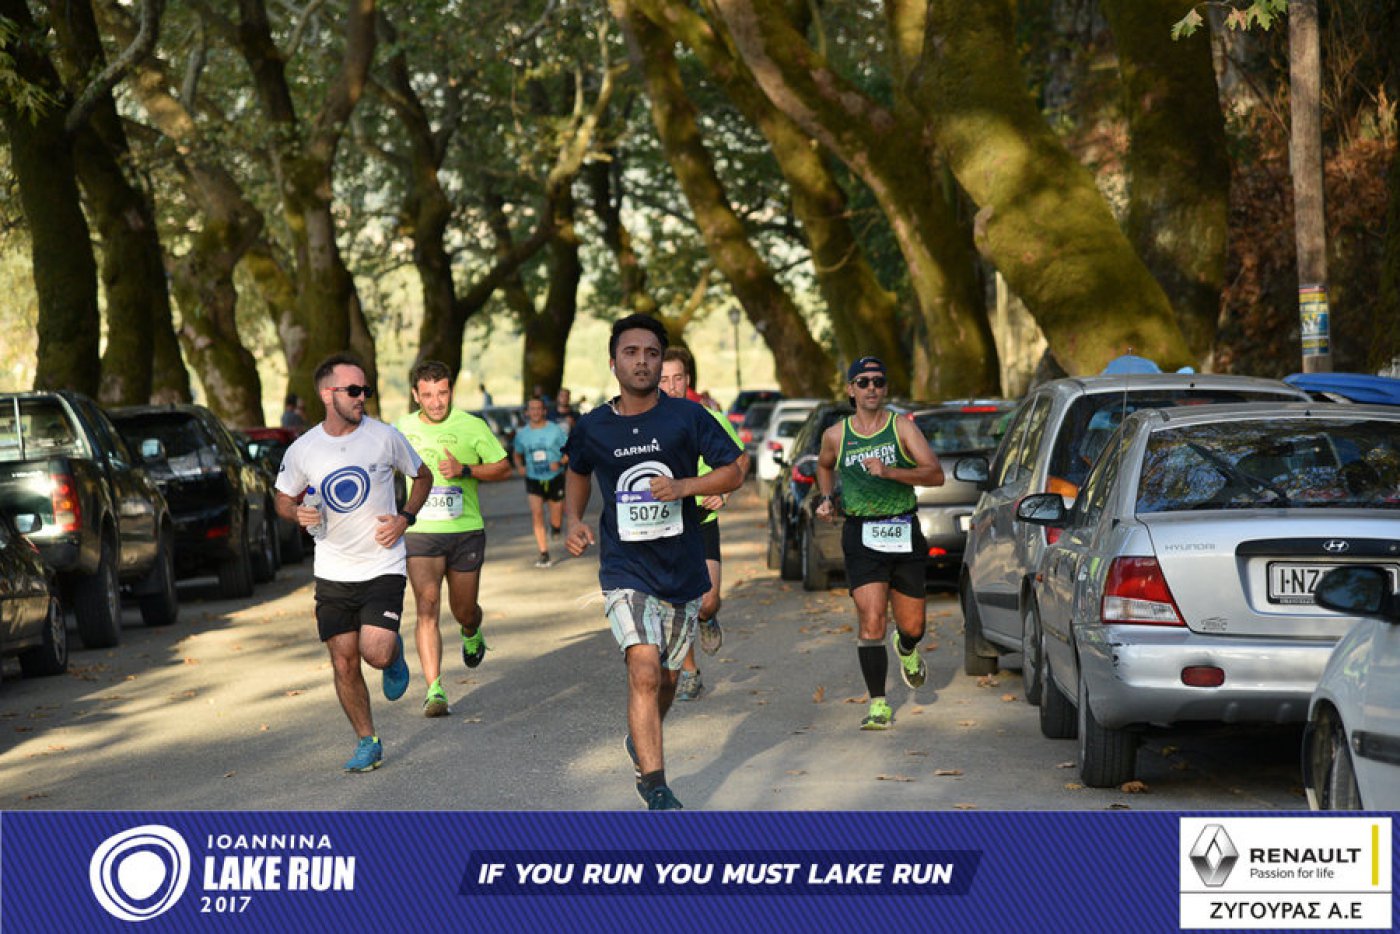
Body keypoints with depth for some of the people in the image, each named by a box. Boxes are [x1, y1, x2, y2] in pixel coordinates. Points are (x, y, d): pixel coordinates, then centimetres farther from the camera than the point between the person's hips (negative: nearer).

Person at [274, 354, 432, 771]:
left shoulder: (385, 437, -6)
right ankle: (367, 742, 19)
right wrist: (299, 514, -12)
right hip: (333, 571, 2)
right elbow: (284, 500, 12)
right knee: (344, 663, 2)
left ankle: (395, 652, 21)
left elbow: (423, 476, 11)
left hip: (382, 566, -2)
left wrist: (405, 517, -4)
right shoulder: (302, 451, -4)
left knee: (376, 653, -16)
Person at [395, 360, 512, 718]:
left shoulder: (471, 427, -3)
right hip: (420, 532, 0)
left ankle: (471, 634, 51)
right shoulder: (403, 429, 2)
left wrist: (465, 470, -14)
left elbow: (503, 468, 2)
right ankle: (434, 691, -18)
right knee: (426, 607, -16)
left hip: (466, 531, 0)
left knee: (464, 610, 12)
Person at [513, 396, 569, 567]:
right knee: (536, 513, -17)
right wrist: (519, 466, -4)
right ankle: (544, 554, -14)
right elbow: (517, 454, 17)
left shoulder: (555, 430, -7)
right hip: (533, 480, 1)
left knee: (556, 518, 7)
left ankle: (555, 528, 48)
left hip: (555, 478, -1)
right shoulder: (522, 434, 1)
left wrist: (560, 462, -19)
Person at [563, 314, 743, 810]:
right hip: (626, 571, -2)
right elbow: (577, 472, 19)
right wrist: (573, 521, 3)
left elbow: (733, 472, -1)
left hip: (683, 572, 2)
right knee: (644, 672, -20)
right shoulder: (592, 428, -2)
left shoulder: (687, 417, -5)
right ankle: (656, 788, -19)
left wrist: (683, 486, -17)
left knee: (665, 677, 16)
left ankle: (640, 741, 47)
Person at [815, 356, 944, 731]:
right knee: (871, 623, -14)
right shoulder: (836, 436, 5)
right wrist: (826, 498, 8)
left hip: (904, 534, 0)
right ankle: (878, 705, -10)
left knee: (912, 626, 8)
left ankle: (907, 649, 46)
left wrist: (890, 471, -24)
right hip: (862, 537, 0)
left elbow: (936, 475, -11)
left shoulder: (902, 428, -1)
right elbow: (824, 466, 27)